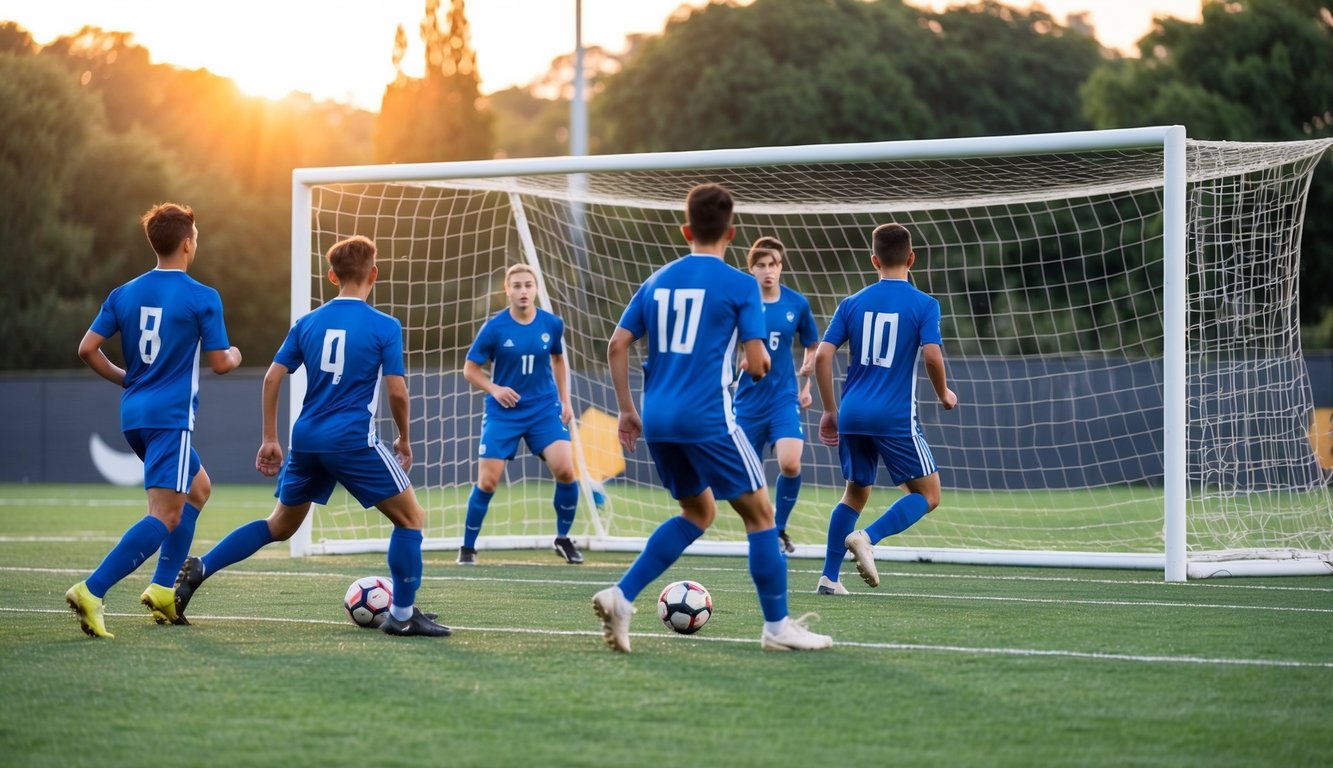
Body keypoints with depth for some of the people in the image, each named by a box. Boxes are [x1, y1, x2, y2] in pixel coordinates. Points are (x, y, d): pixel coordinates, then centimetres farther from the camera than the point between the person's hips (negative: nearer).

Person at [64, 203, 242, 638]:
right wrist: (235, 355, 17)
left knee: (199, 488, 25)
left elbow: (87, 349, 3)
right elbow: (220, 363, -6)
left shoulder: (124, 294, 8)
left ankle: (162, 590, 16)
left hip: (134, 416, 8)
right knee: (166, 516, -12)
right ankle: (92, 591, -28)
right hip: (171, 417, -8)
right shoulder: (203, 298, -8)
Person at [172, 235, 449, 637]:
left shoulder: (308, 323, 9)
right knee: (411, 517, 7)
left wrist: (270, 440, 12)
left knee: (280, 526, 21)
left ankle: (200, 567, 9)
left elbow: (272, 378, 6)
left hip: (306, 439, 5)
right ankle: (402, 615, 3)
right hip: (354, 441, -5)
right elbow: (397, 391, -7)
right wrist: (404, 439, 9)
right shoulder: (385, 327, -4)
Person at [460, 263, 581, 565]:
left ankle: (563, 539, 6)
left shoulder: (552, 324, -3)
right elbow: (470, 369, -1)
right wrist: (494, 389, -18)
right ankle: (468, 548, 15)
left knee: (565, 470, -15)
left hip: (544, 409, 2)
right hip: (503, 413, -2)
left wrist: (565, 400, 10)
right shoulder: (494, 328, -11)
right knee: (487, 482, -4)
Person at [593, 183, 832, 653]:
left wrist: (627, 411, 16)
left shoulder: (658, 281, 12)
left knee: (698, 512, 21)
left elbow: (617, 345, 9)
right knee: (760, 512, 6)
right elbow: (757, 365, -9)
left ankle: (621, 597, 6)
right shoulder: (740, 285, -4)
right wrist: (762, 360, 15)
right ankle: (777, 627, 8)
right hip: (707, 419, -6)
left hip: (656, 420, 6)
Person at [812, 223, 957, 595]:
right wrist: (944, 394, 5)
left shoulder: (852, 303, 7)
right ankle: (867, 537, -17)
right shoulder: (924, 305, -3)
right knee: (927, 494, 7)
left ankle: (829, 577, 12)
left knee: (856, 491, 20)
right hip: (895, 417, -4)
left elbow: (822, 356, 1)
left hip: (852, 414, 5)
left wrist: (830, 410, 11)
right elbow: (932, 356, -15)